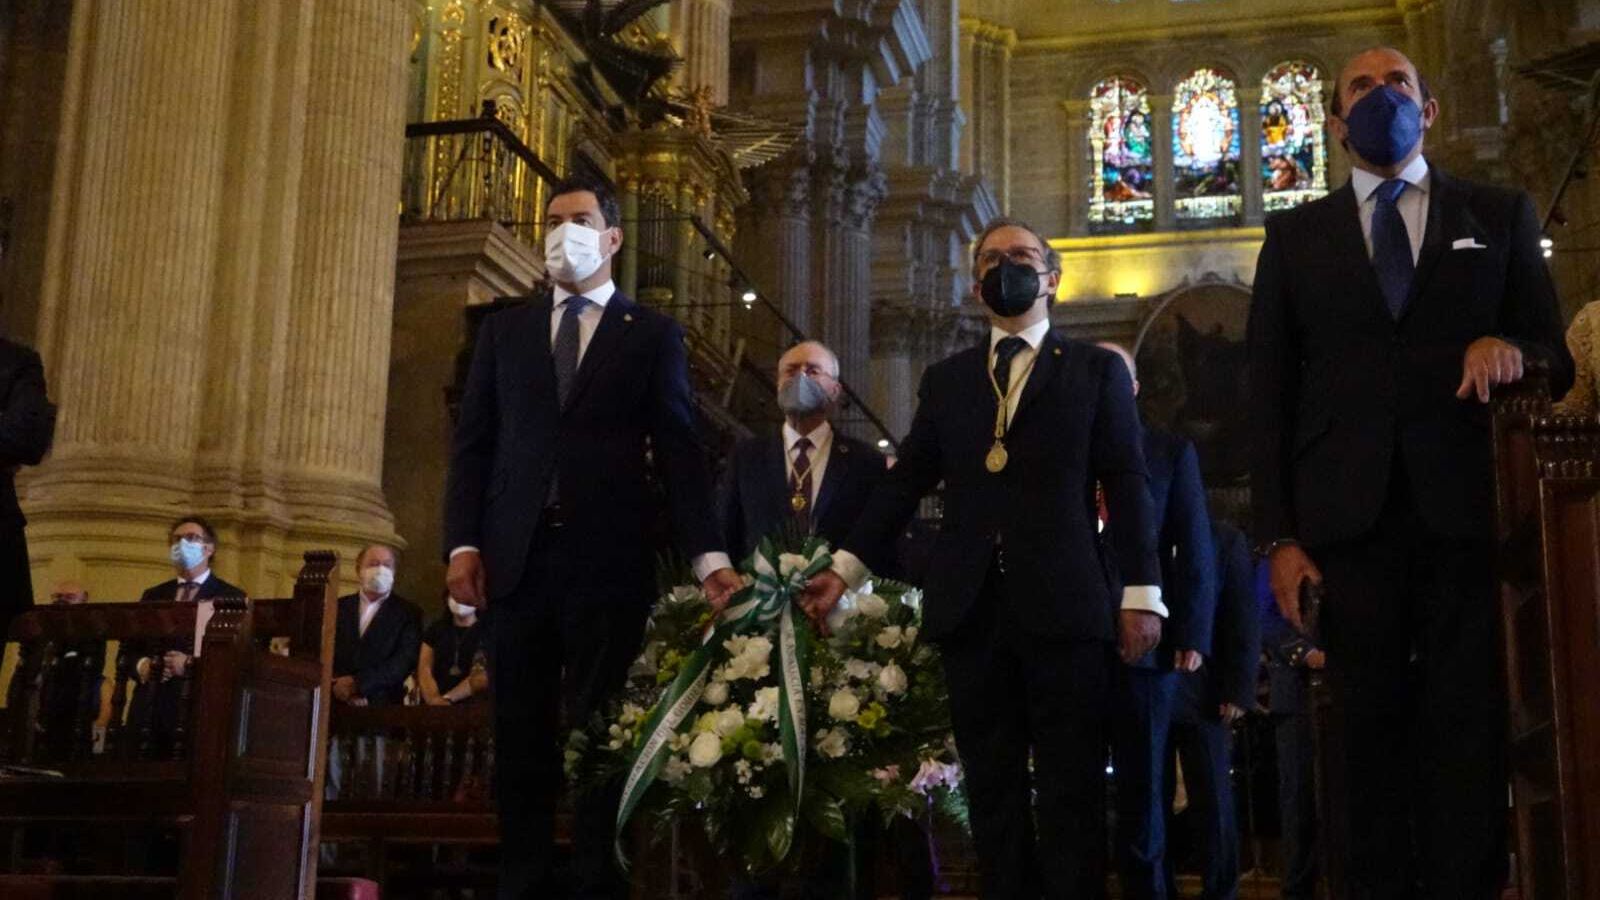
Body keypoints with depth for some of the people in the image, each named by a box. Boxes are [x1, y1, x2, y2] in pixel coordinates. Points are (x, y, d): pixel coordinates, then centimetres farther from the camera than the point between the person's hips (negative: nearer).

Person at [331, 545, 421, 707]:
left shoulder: (409, 613, 7)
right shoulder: (339, 607, 15)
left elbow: (404, 661, -3)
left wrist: (358, 683, -12)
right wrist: (336, 684, -9)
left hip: (381, 703, -2)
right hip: (334, 701, 2)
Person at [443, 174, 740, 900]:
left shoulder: (653, 334, 8)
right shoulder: (504, 330, 16)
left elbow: (679, 453, 2)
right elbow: (472, 443, 11)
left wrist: (708, 556, -9)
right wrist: (462, 543, -2)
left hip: (609, 561, -2)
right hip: (518, 559, 3)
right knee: (522, 739, 5)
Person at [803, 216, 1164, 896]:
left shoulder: (1097, 369, 9)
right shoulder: (945, 379, 18)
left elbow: (1126, 485, 3)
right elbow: (905, 481, 14)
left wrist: (1141, 593, -5)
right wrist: (844, 567, 4)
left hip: (1065, 604, -3)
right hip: (971, 607, 3)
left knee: (1070, 790, -2)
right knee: (992, 788, 7)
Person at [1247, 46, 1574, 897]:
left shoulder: (1501, 215, 14)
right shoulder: (1296, 235, 14)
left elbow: (1556, 360, 12)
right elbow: (1269, 395, 8)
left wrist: (1513, 350, -13)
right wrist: (1279, 535, -2)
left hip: (1468, 511, 0)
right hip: (1349, 518, 0)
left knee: (1469, 728, -1)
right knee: (1371, 729, 3)